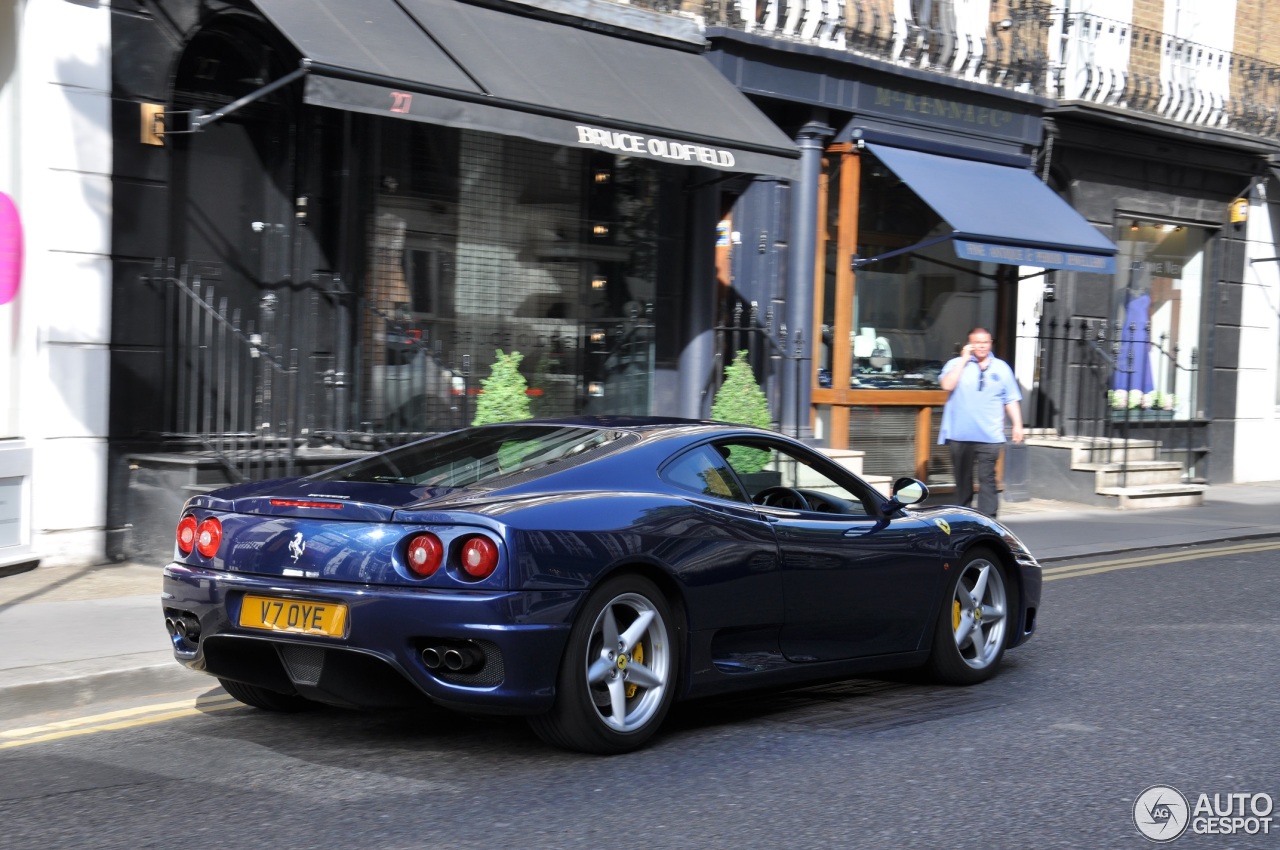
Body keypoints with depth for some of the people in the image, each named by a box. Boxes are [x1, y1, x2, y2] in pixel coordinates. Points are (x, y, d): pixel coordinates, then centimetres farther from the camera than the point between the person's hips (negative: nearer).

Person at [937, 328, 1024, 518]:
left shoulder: (1001, 368, 11)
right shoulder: (956, 364, 6)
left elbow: (1011, 399, 11)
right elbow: (947, 385, -13)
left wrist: (1017, 424, 3)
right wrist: (964, 359, -9)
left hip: (989, 436, 0)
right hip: (960, 435, 0)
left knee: (987, 479, -9)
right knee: (963, 479, 10)